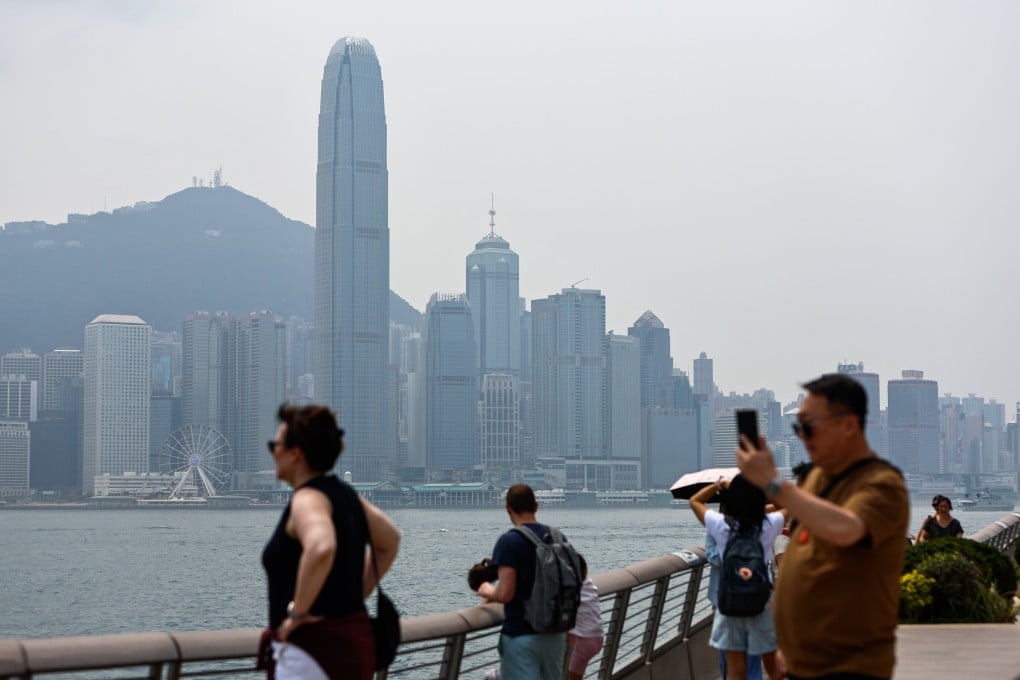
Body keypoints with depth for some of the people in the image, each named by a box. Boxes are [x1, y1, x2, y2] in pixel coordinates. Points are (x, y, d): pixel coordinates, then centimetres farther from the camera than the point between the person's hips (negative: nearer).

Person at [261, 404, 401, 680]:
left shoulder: (307, 499, -16)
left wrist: (297, 610, -25)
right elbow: (390, 541, 24)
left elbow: (321, 548, -37)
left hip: (314, 649, -10)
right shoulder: (344, 494, 12)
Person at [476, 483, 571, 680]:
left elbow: (506, 593, -20)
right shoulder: (558, 538, 4)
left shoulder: (509, 542, -14)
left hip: (520, 635, -6)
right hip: (554, 633, 6)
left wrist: (489, 591, 1)